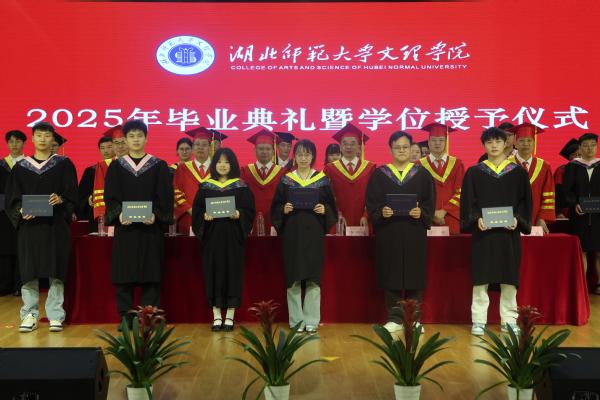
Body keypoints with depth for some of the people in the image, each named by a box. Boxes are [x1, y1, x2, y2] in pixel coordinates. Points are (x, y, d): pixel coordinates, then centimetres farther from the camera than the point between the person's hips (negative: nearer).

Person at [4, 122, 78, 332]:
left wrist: (60, 198, -20)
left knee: (56, 271, -1)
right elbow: (12, 198, 8)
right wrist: (20, 211, -12)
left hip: (56, 225, -1)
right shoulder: (21, 167, 11)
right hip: (29, 225, 2)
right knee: (29, 271, 2)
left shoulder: (64, 164, 6)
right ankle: (30, 315, 11)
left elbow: (72, 192, 0)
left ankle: (55, 315, 7)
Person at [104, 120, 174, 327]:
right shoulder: (116, 166, 9)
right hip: (125, 227, 1)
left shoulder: (159, 166, 5)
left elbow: (165, 197, 0)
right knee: (124, 274, 2)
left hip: (151, 227, -1)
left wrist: (155, 215, -17)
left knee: (150, 273, 0)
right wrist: (118, 214, -15)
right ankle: (125, 317, 11)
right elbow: (110, 196, 3)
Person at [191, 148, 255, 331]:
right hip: (212, 235, 1)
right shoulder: (205, 186, 8)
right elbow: (196, 210, 6)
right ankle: (216, 316, 10)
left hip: (233, 236, -1)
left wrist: (239, 214, -19)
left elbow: (249, 209, 0)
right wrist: (204, 216, -13)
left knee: (232, 272, 0)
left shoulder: (241, 186, 4)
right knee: (213, 272, 2)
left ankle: (230, 316, 9)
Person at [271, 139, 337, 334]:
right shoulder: (286, 180, 6)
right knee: (293, 277, 1)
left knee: (313, 277, 0)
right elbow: (275, 207, 7)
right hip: (292, 234, 0)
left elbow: (331, 206, 8)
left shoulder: (322, 180, 6)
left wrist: (324, 210, -12)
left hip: (314, 234, 0)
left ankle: (311, 320, 9)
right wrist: (283, 210, -13)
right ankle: (296, 319, 11)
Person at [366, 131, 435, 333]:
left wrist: (421, 213, -15)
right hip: (388, 233, 0)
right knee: (391, 277, 2)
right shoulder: (379, 174, 6)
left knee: (414, 276, 2)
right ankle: (394, 318, 12)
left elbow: (430, 203, 4)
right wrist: (381, 212, -17)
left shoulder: (422, 174, 8)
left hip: (414, 233, 0)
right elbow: (371, 203, 2)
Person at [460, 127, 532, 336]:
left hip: (509, 231, 1)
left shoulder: (518, 172, 7)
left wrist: (517, 219, -13)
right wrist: (477, 219, -16)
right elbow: (468, 201, 1)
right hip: (483, 231, -1)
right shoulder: (474, 172, 5)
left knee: (509, 277, 4)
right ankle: (478, 320, 6)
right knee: (481, 276, -1)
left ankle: (509, 319, 14)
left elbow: (524, 200, 4)